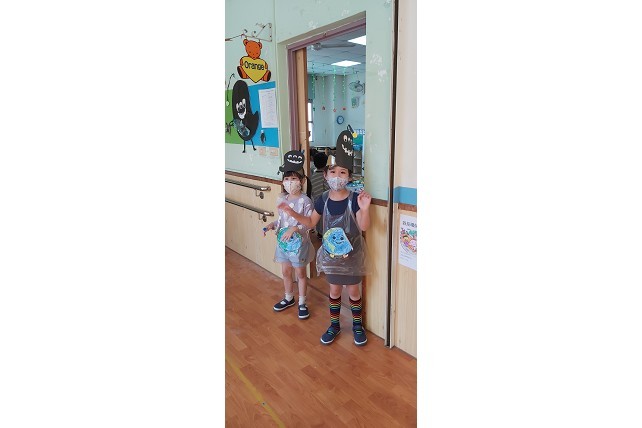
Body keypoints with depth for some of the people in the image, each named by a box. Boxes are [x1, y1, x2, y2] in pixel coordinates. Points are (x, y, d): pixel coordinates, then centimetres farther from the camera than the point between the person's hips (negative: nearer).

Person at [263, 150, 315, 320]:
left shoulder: (305, 201, -17)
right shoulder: (281, 199, 0)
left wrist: (295, 229, -30)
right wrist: (272, 225, -7)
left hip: (299, 242, -5)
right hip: (283, 241, 6)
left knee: (300, 273, 10)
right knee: (285, 272, 19)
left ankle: (302, 303, 26)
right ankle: (288, 298, 40)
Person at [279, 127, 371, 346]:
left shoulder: (354, 199, -17)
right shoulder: (323, 199, -7)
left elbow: (364, 226, -23)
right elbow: (311, 222, 6)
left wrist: (364, 209, -41)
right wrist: (292, 213, -6)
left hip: (351, 254, -2)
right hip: (331, 253, 3)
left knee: (353, 290, 13)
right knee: (334, 289, 17)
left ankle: (357, 324, 35)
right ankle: (334, 324, 35)